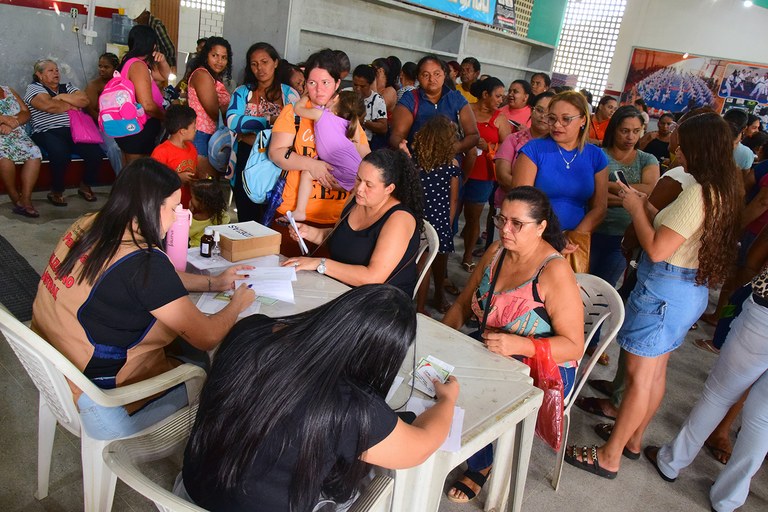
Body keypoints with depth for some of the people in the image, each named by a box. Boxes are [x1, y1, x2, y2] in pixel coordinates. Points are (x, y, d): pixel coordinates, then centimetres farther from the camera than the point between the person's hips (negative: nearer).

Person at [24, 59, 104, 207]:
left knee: (96, 152, -23)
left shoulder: (67, 87, 24)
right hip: (48, 133, -5)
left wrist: (62, 97, -2)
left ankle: (85, 186, 3)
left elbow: (84, 100, 6)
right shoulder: (34, 88, 8)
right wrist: (73, 105, 1)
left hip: (74, 131, 5)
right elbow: (49, 106, -12)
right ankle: (56, 192, -13)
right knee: (61, 154, -36)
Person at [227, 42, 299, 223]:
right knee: (246, 219, 11)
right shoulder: (242, 92, 8)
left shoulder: (289, 94, 2)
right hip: (244, 163, 2)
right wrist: (269, 120, -18)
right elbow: (232, 121, -10)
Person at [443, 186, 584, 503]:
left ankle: (480, 465, 5)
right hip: (491, 353, 6)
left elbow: (574, 346, -19)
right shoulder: (496, 252, -2)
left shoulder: (555, 272, -21)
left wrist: (520, 345, -33)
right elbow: (463, 303, 8)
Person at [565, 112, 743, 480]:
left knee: (639, 375, 0)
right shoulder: (724, 192, 7)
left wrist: (636, 208, -10)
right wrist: (644, 206, 8)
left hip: (664, 290, -10)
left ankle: (609, 457, 13)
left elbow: (657, 249, -23)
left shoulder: (698, 193, -22)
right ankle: (632, 439, 37)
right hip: (693, 289, 10)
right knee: (655, 369, 20)